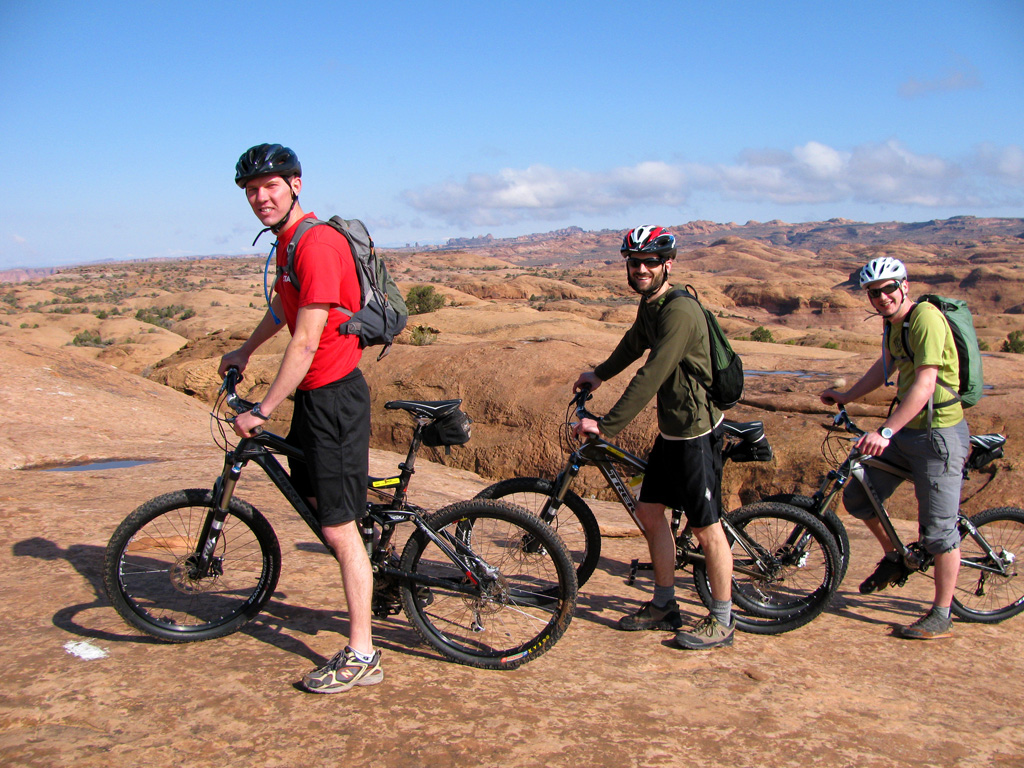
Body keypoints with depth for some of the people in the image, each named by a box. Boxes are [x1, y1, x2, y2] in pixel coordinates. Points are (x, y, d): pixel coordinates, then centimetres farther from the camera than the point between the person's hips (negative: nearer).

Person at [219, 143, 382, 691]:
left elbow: (305, 343, -23)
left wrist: (261, 411, -17)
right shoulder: (288, 242, 12)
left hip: (335, 394, -10)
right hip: (314, 394, 10)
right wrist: (244, 353, 43)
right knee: (309, 498, 22)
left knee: (338, 525, -6)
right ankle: (375, 573, 41)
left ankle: (361, 656, 4)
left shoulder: (316, 244, -21)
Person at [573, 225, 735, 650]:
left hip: (697, 431, -10)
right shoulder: (650, 304, 8)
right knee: (649, 511, 14)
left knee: (706, 527, 0)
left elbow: (650, 377, -28)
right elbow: (635, 342, 30)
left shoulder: (680, 312, -23)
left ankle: (722, 620, 16)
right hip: (670, 429, 10)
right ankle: (664, 605, 28)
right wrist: (599, 374, 32)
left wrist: (605, 425, -27)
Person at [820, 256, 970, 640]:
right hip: (905, 432, 9)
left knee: (939, 528, -1)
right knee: (857, 497, 7)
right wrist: (847, 396, 29)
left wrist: (886, 431, -35)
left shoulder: (926, 318, -20)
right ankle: (895, 558, 31)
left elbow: (924, 384, -29)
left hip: (939, 435, -9)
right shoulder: (892, 322, 8)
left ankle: (942, 616, 13)